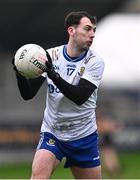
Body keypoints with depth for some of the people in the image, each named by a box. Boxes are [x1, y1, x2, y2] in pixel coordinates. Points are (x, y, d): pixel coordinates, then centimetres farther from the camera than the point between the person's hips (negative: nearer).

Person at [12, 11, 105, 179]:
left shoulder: (95, 61, -9)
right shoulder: (50, 55, -5)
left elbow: (80, 97, -23)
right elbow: (28, 94, -7)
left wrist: (53, 74, -34)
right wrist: (20, 73, -27)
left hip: (84, 135, 1)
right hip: (52, 133, -1)